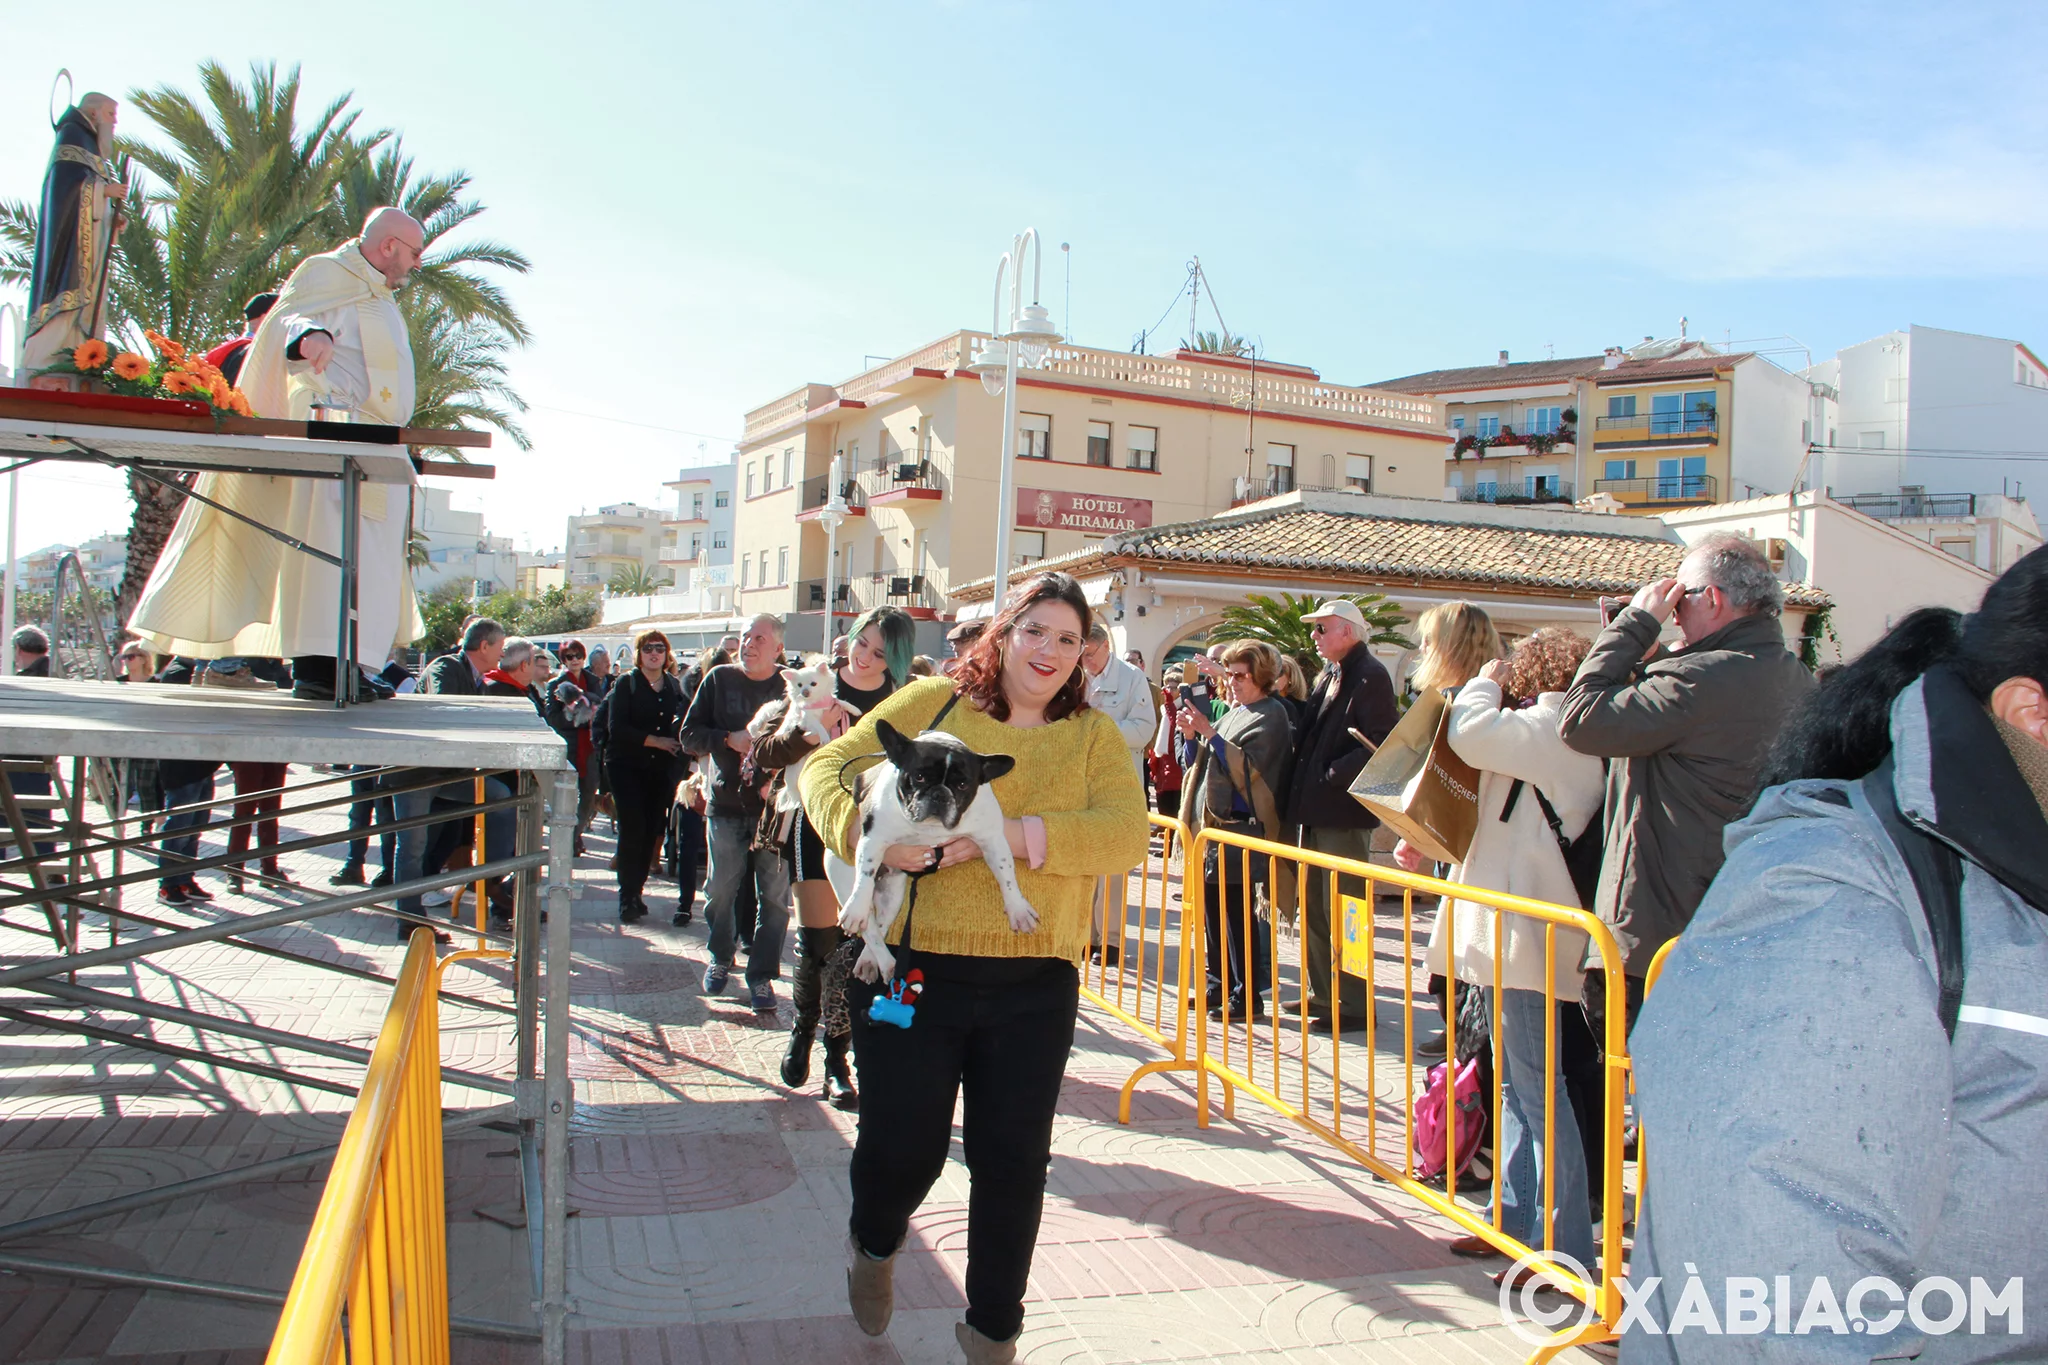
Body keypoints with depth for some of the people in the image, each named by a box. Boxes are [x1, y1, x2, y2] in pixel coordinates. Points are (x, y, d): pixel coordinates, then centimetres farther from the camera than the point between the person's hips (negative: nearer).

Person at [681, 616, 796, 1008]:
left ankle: (761, 973, 13)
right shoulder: (719, 679, 4)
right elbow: (690, 734, 3)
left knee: (775, 894, 1)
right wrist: (729, 740, -12)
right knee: (721, 889, 10)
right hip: (727, 801, 2)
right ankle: (720, 958, 32)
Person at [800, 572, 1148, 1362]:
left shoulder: (1094, 736, 6)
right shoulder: (932, 703, 2)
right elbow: (828, 770, 0)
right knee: (902, 1145, 8)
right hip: (913, 968, -1)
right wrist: (868, 831, -21)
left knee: (1013, 1159, 9)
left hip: (1035, 985, 2)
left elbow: (1124, 836, -9)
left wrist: (1017, 834, -22)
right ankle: (874, 1245, 45)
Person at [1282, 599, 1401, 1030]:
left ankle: (1353, 1005, 4)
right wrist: (1300, 791, 11)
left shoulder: (1370, 676, -11)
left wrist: (1334, 774, -18)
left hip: (1344, 813, -9)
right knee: (1313, 909, 14)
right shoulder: (1328, 678, 17)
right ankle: (1323, 994, 24)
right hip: (1315, 810, 9)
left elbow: (1380, 744, -20)